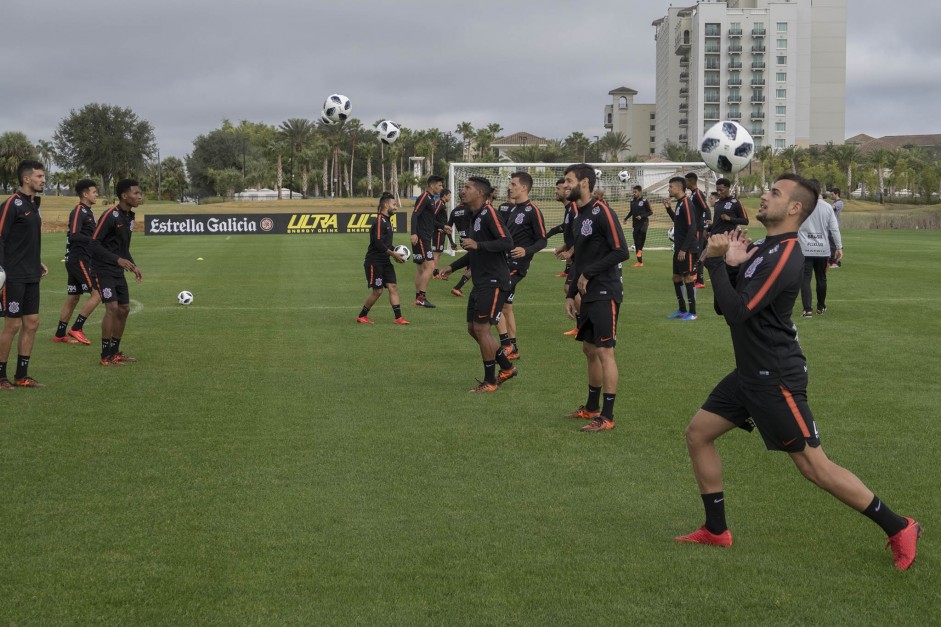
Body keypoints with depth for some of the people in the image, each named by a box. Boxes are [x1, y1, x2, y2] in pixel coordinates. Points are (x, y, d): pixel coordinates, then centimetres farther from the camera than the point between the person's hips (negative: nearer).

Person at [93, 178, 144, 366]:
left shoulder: (130, 216, 9)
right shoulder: (110, 215, -18)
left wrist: (132, 266, 15)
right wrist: (95, 272, -19)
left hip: (118, 270, 9)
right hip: (104, 269, -9)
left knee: (124, 309, 10)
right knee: (112, 308, -15)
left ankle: (115, 351, 22)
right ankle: (106, 356, -7)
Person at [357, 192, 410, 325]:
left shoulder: (387, 221, 13)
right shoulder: (380, 221, -16)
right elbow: (378, 243, -24)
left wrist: (395, 253, 5)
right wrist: (394, 254, -17)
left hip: (385, 262, 9)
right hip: (374, 262, -9)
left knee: (393, 287, 0)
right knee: (377, 291, -4)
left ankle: (398, 317, -1)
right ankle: (361, 316, 11)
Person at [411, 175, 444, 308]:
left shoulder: (430, 198, 17)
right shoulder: (424, 197, -12)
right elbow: (415, 215, -21)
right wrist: (413, 233, -30)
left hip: (425, 238, 10)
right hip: (421, 237, -10)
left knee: (422, 268, 12)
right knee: (430, 266, -14)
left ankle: (418, 298, 16)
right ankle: (421, 297, -14)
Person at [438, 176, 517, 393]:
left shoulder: (489, 213, -14)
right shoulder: (476, 216, 16)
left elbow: (507, 242, -25)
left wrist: (477, 245, -29)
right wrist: (453, 267, 25)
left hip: (494, 281, -10)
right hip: (480, 281, 10)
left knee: (481, 328, -7)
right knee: (473, 328, 11)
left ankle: (490, 381, 5)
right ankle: (506, 368, 24)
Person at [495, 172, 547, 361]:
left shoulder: (533, 211, -12)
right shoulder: (513, 208, 14)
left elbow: (542, 240, -13)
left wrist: (526, 251, -28)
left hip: (517, 265, -9)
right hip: (506, 262, 9)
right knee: (506, 306, 12)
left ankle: (507, 345, -7)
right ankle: (513, 349, 20)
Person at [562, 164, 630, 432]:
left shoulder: (601, 212, -13)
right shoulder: (579, 217, 15)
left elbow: (621, 252, -19)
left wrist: (589, 273, -16)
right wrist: (571, 294, 19)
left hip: (605, 294, -9)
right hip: (588, 295, 9)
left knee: (604, 351, -7)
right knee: (589, 349, 15)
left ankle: (607, 416, -3)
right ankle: (592, 407, 27)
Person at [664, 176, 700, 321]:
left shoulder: (686, 203, -16)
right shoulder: (679, 203, 12)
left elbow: (692, 228, -21)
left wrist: (684, 249, -21)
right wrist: (668, 208, 13)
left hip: (687, 249, -9)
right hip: (679, 249, 9)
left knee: (688, 278, -4)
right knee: (676, 277, 14)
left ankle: (693, 313, 2)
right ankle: (682, 310, 23)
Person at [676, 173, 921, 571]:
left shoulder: (784, 257, -21)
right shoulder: (766, 247, 10)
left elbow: (736, 312, -26)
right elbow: (732, 302, 14)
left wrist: (716, 261, -19)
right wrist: (732, 262, -4)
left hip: (776, 377, -10)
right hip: (751, 371, 10)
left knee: (812, 464, -7)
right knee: (698, 433, 10)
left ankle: (898, 528, 5)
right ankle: (716, 531, 20)